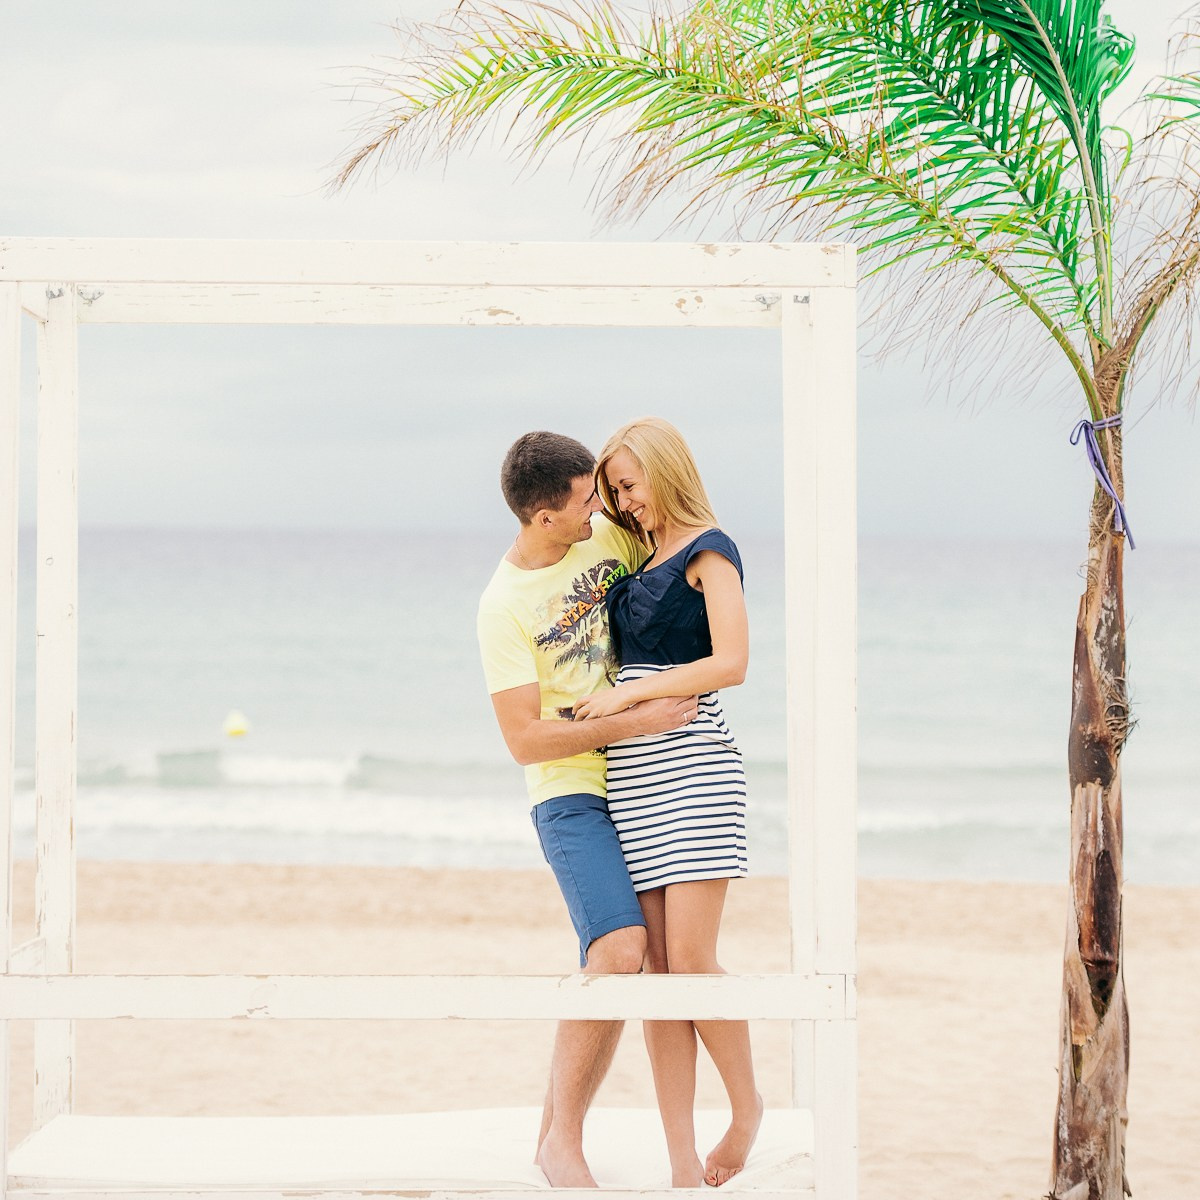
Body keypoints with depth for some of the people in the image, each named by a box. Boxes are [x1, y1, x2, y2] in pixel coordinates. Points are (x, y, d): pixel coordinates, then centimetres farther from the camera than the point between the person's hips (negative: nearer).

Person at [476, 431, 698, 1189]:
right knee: (620, 948, -24)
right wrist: (636, 723, -20)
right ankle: (562, 1142, -18)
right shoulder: (504, 606, -12)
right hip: (573, 794, -6)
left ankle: (559, 1130, 12)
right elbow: (524, 740, -15)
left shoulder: (611, 534, 2)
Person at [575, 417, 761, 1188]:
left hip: (691, 765, -7)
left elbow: (731, 663, -12)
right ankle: (683, 1163, -4)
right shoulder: (642, 563, 22)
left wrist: (632, 693, -11)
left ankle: (747, 1105, 11)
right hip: (629, 775, 7)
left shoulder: (709, 551, 0)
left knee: (691, 958, -12)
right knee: (657, 966, -1)